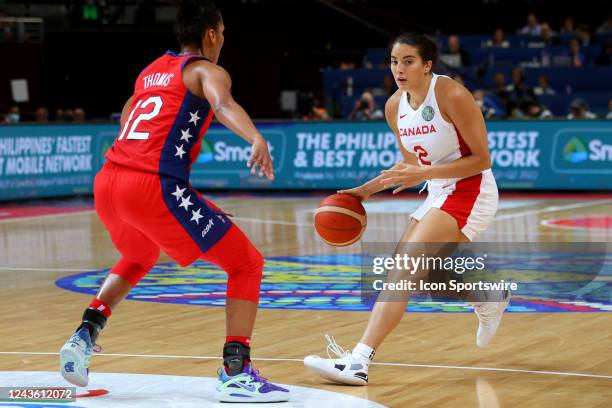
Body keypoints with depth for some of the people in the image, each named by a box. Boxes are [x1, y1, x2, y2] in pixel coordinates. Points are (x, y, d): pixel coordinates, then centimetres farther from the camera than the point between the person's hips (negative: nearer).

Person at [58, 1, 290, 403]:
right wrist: (257, 138, -37)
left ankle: (84, 337, 21)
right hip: (155, 186, -7)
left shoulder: (151, 72, 26)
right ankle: (236, 374, -6)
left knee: (139, 258, 38)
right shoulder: (208, 71, 5)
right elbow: (223, 104, -19)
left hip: (106, 182, 7)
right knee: (247, 264, 4)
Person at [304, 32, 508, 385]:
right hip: (439, 194, 9)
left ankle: (359, 360, -30)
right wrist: (367, 190, 7)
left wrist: (423, 175, -25)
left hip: (470, 192, -9)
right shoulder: (395, 107, 2)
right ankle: (490, 300, 40)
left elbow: (482, 159, -17)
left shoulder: (452, 95, -19)